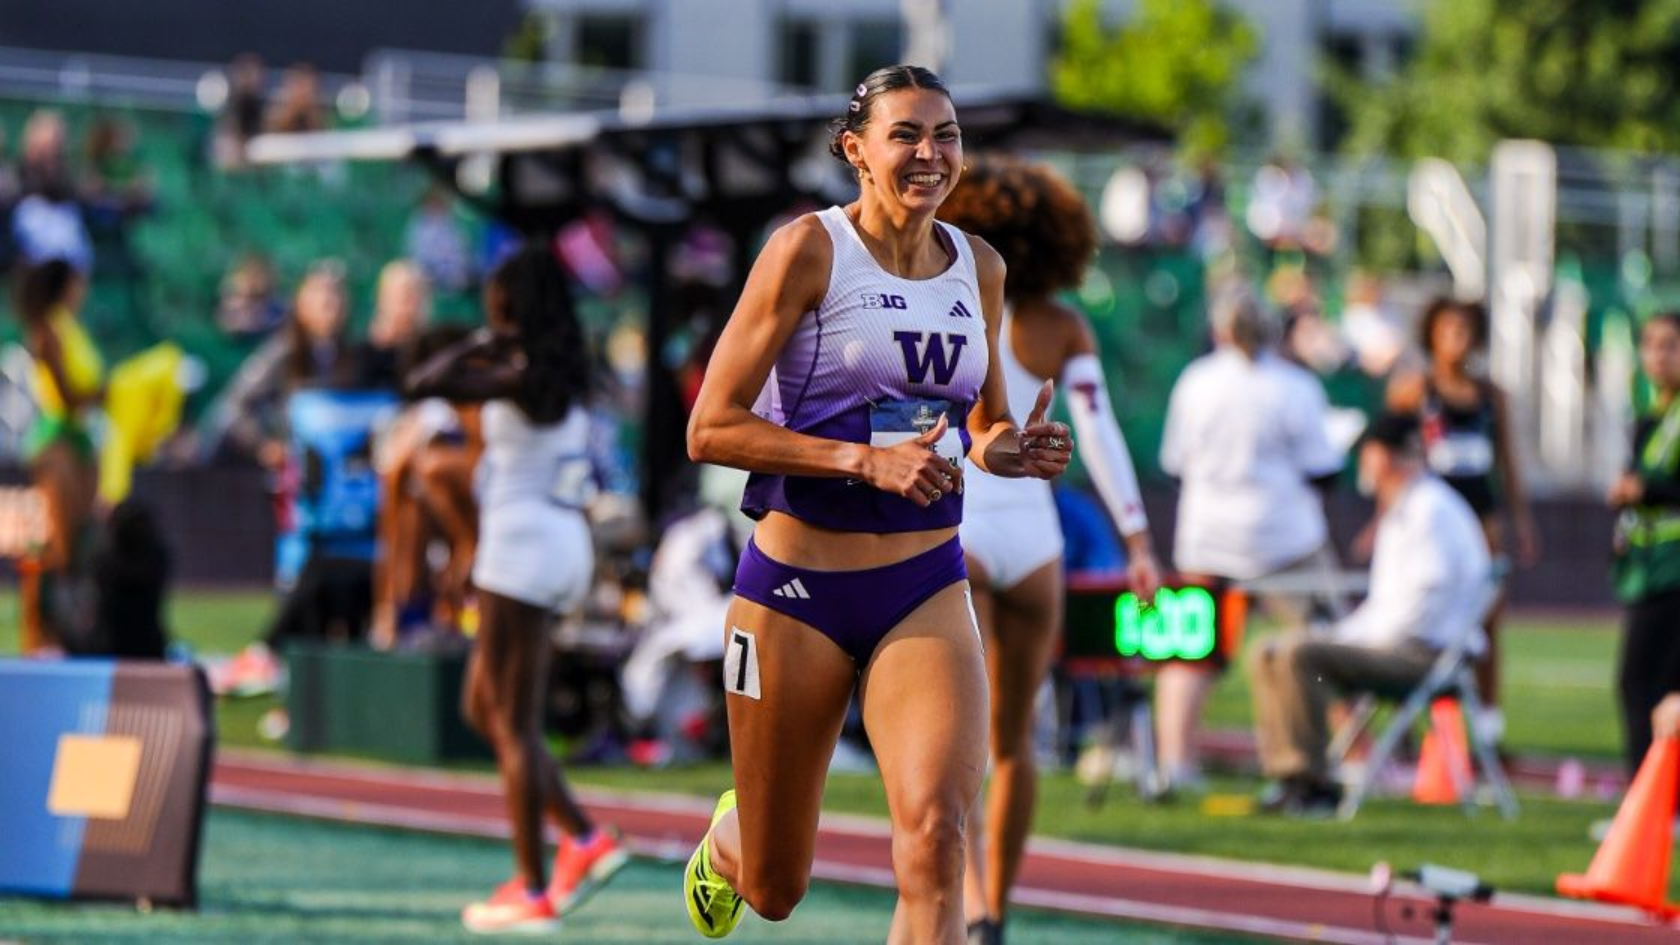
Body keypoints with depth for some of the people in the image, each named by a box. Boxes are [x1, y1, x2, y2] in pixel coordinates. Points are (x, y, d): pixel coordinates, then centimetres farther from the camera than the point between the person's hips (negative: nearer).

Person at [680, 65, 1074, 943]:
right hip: (797, 585, -3)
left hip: (927, 586, 3)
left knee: (935, 832, -22)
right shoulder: (809, 250, -10)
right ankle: (728, 835, 49)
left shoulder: (979, 267, 6)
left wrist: (1016, 452, -3)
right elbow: (711, 429, -13)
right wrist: (867, 459, -22)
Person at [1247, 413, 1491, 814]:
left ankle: (1315, 786, -22)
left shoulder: (1431, 510, -12)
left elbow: (1423, 601, -19)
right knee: (1268, 657, 3)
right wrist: (1342, 631, 9)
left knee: (1298, 655, -26)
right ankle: (1291, 776, -6)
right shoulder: (1398, 513, 22)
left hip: (1425, 653, -11)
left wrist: (1357, 636, -15)